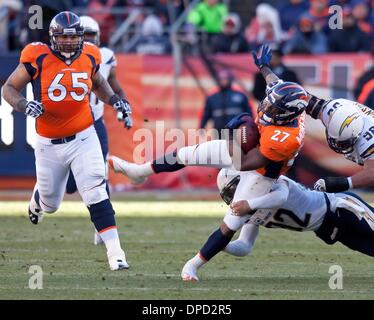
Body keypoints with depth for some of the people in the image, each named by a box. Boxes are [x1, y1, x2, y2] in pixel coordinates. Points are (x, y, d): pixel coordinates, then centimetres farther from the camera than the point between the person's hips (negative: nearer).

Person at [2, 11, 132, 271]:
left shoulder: (89, 57, -1)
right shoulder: (38, 59, -14)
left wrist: (115, 101, 5)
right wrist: (24, 106, -25)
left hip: (83, 139, 1)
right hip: (49, 144, -1)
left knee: (96, 195, -14)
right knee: (50, 204, 16)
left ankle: (115, 251, -14)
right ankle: (38, 199, 54)